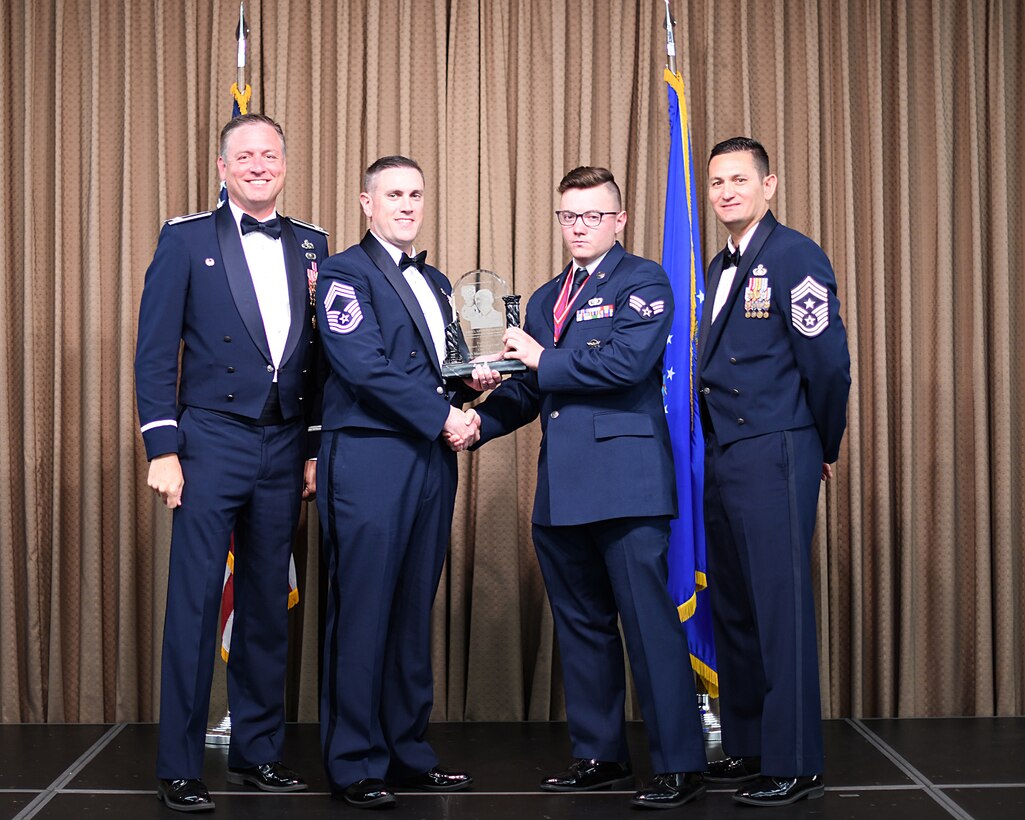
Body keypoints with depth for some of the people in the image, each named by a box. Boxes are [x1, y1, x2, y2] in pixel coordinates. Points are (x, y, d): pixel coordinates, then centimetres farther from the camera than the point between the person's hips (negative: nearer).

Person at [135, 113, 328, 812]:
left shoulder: (312, 245, 11)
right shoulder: (187, 238, 0)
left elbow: (321, 355, 12)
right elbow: (155, 354, -3)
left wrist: (318, 449, 7)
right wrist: (162, 451, -10)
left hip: (284, 449, 4)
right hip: (213, 443, -4)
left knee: (268, 604, 11)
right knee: (195, 604, -2)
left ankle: (258, 750, 23)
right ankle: (180, 768, 7)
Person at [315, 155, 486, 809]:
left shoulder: (435, 282, 22)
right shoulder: (346, 272, -2)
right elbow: (365, 365, -14)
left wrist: (470, 383, 2)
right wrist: (442, 418, -14)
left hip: (431, 461, 7)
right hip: (369, 462, -7)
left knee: (415, 611, 10)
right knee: (363, 612, -4)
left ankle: (409, 751, 17)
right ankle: (356, 765, 4)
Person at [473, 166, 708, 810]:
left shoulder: (643, 281, 0)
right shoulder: (546, 298, 22)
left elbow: (628, 361, -16)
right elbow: (529, 390, 19)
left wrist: (543, 359, -7)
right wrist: (478, 420, 1)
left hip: (625, 480, -8)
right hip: (562, 487, 8)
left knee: (649, 621, -8)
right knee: (581, 625, 12)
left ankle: (681, 766, -2)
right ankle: (600, 757, 23)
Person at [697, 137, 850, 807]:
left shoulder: (795, 256, -10)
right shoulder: (720, 268, 17)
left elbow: (828, 362, -13)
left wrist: (825, 449, -2)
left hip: (774, 458, -9)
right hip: (724, 459, 9)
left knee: (780, 607, -6)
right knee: (733, 607, 13)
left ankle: (795, 765, 2)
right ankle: (748, 747, 23)